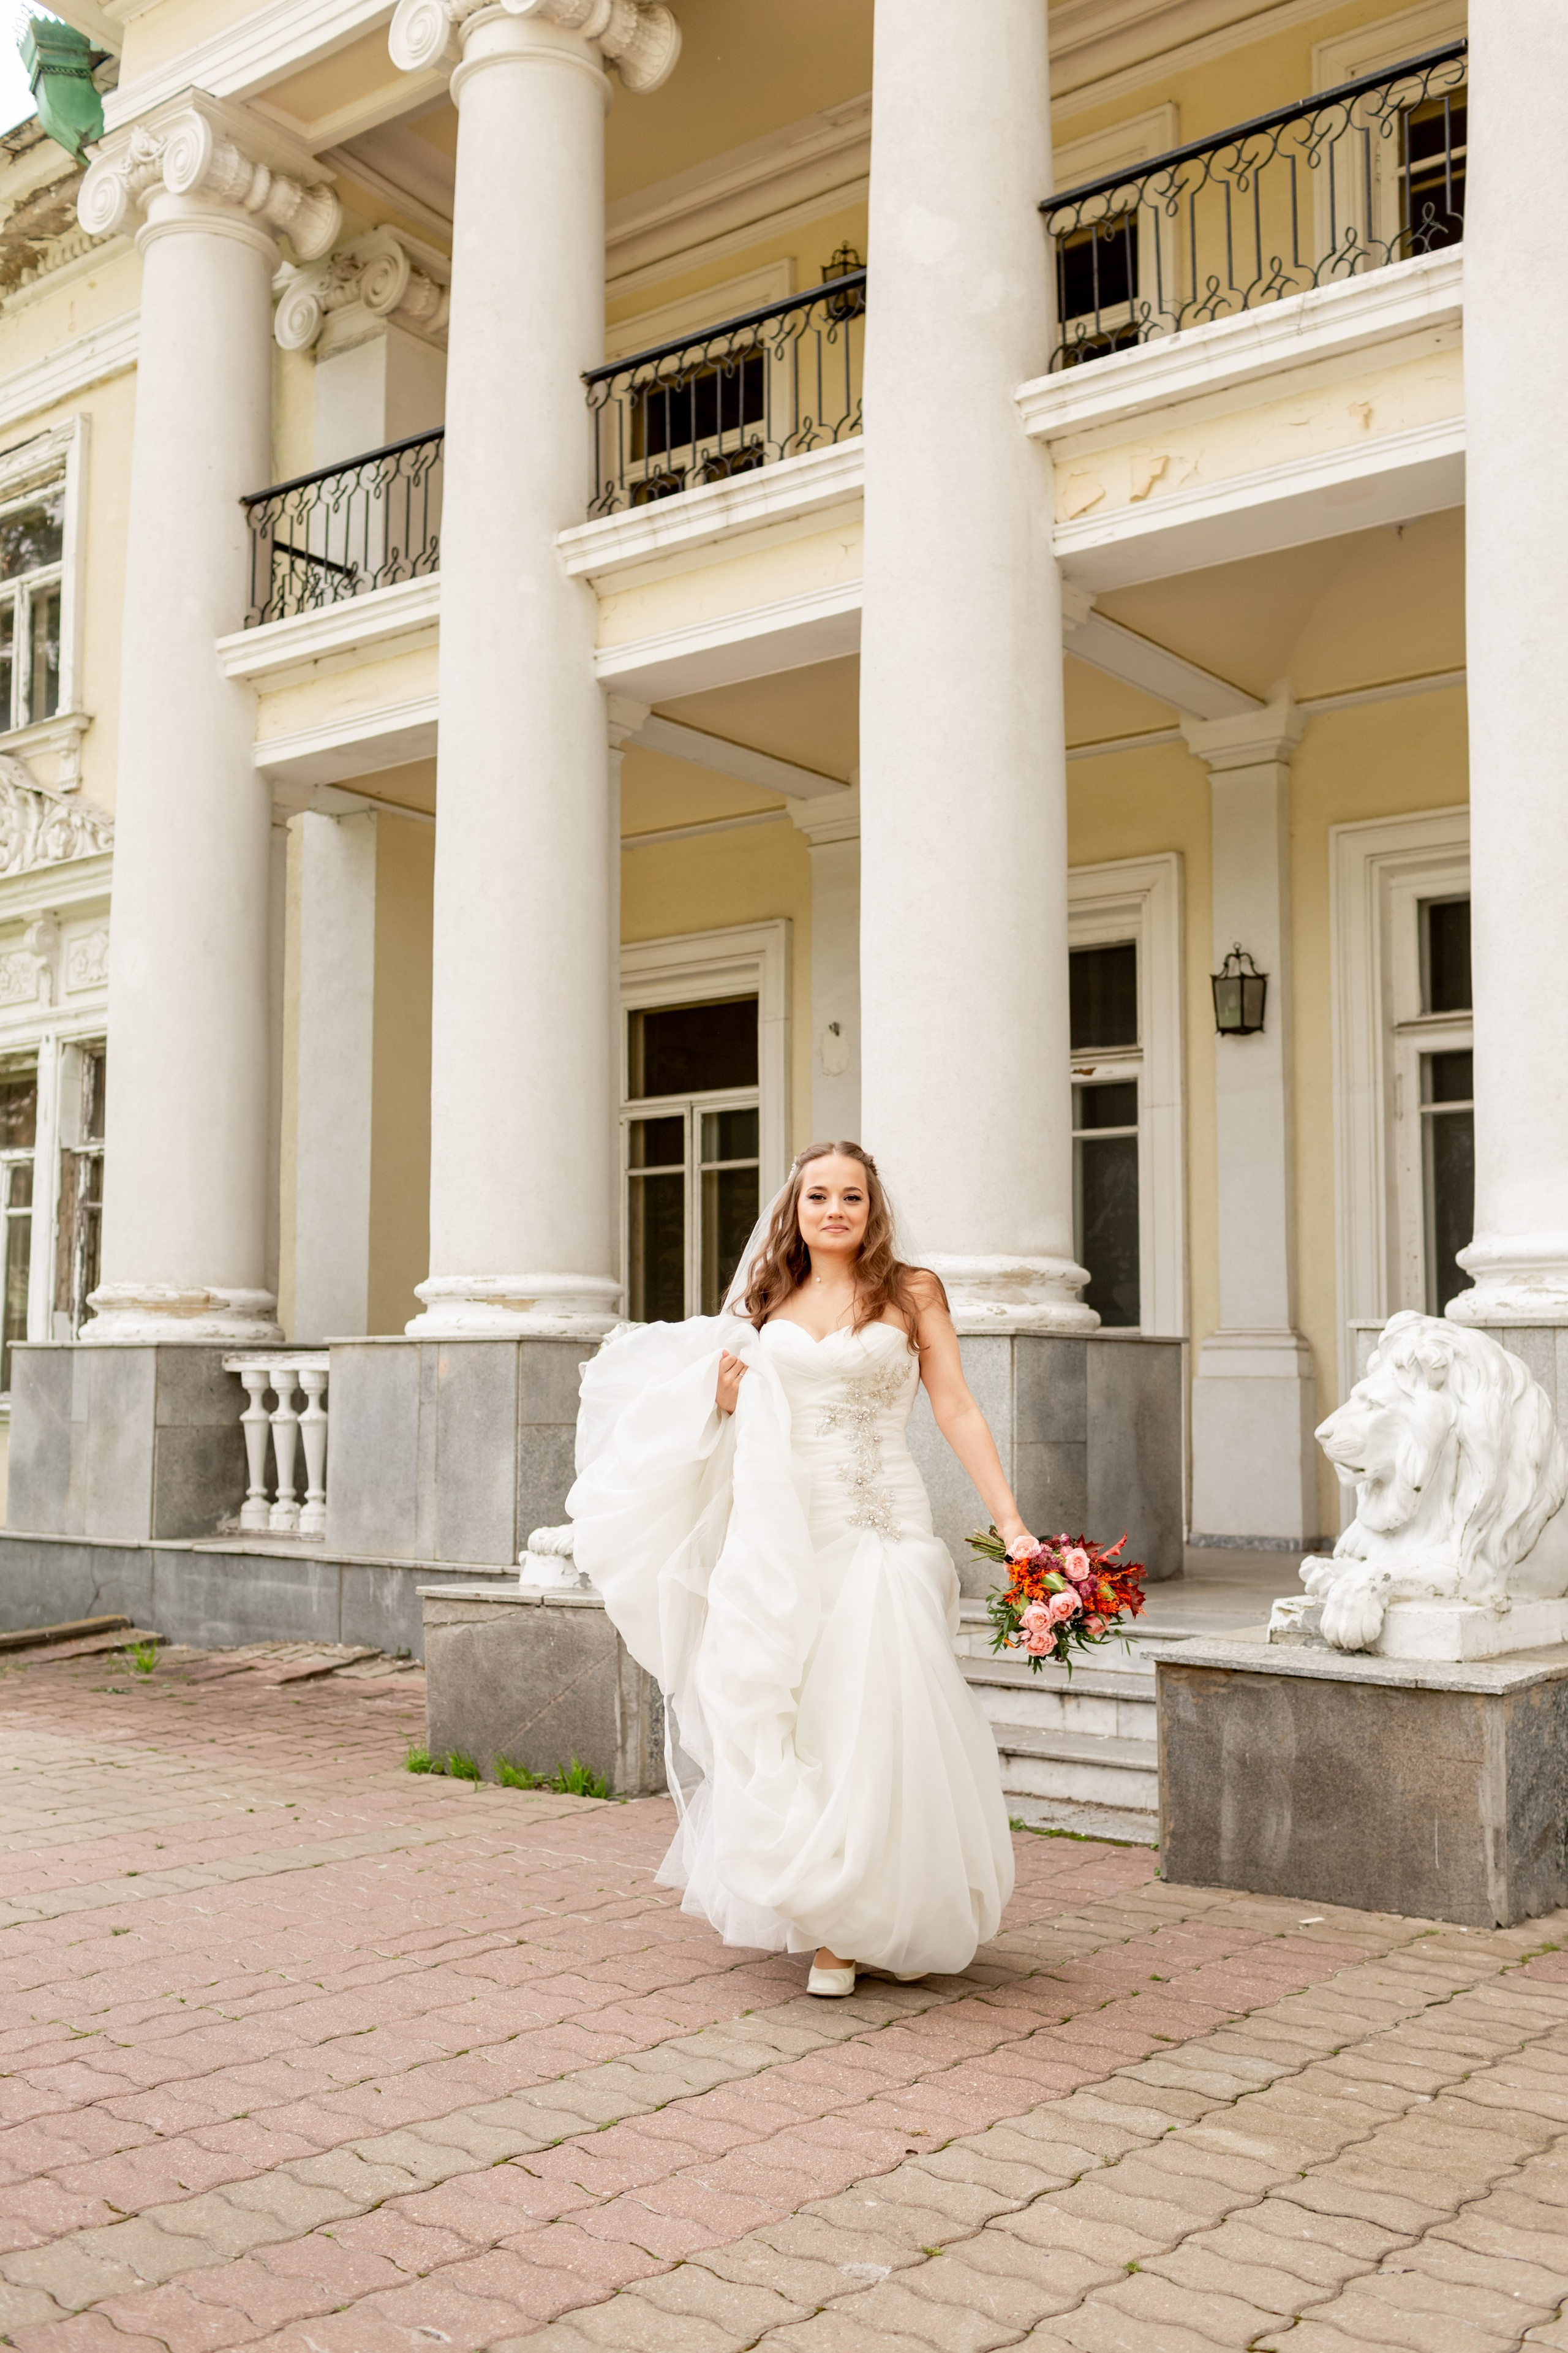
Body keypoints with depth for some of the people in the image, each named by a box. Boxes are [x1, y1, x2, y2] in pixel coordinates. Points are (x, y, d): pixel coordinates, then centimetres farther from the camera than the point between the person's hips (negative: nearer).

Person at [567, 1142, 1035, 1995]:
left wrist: (1011, 1523, -9)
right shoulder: (767, 1302, 13)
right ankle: (831, 1924, 15)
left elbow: (956, 1411, -1)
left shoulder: (911, 1292, 4)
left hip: (884, 1531, -3)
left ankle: (897, 1914, 9)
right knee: (798, 1720, 2)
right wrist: (725, 1401, -1)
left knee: (882, 1714, -6)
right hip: (785, 1533, 3)